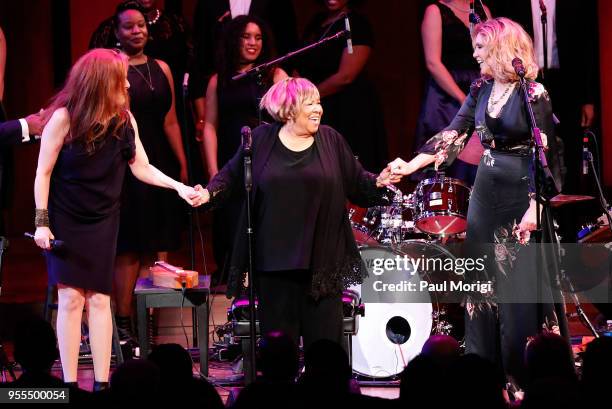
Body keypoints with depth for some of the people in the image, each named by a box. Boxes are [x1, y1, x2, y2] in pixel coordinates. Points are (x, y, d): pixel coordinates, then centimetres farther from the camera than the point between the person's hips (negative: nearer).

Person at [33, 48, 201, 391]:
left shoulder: (124, 120, -2)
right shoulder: (64, 117, -15)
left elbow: (141, 167, 2)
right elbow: (43, 172, -11)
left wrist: (179, 187, -11)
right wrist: (42, 222, -13)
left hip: (103, 220, 3)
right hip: (64, 220, -3)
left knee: (99, 299, 0)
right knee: (70, 298, -7)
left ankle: (102, 384, 2)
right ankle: (70, 384, -1)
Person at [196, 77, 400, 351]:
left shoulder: (330, 140, 4)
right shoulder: (261, 139, 2)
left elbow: (356, 183, 8)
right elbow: (232, 175, 11)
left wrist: (379, 182, -11)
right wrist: (209, 193, -6)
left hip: (322, 258, 0)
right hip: (274, 255, 0)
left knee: (325, 339, 1)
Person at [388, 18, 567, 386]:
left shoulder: (532, 94, -13)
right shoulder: (481, 89, 6)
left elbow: (548, 156, -13)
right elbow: (453, 134, 7)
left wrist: (535, 208, -19)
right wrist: (410, 166, -3)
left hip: (521, 192, -7)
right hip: (486, 190, 7)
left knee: (522, 284, -5)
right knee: (485, 280, 8)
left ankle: (528, 372, 2)